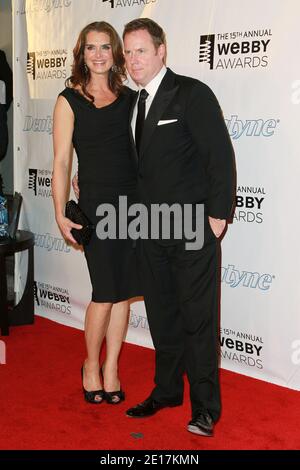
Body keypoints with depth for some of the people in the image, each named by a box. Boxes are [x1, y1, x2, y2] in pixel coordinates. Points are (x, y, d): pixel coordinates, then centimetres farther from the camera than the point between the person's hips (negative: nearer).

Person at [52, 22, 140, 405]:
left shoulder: (130, 98, 9)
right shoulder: (69, 101, 0)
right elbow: (61, 161, -3)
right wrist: (60, 214, -8)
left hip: (133, 201, 4)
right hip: (96, 204, -4)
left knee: (124, 292, 8)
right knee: (105, 294, -2)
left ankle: (111, 369, 23)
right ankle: (91, 365, 22)